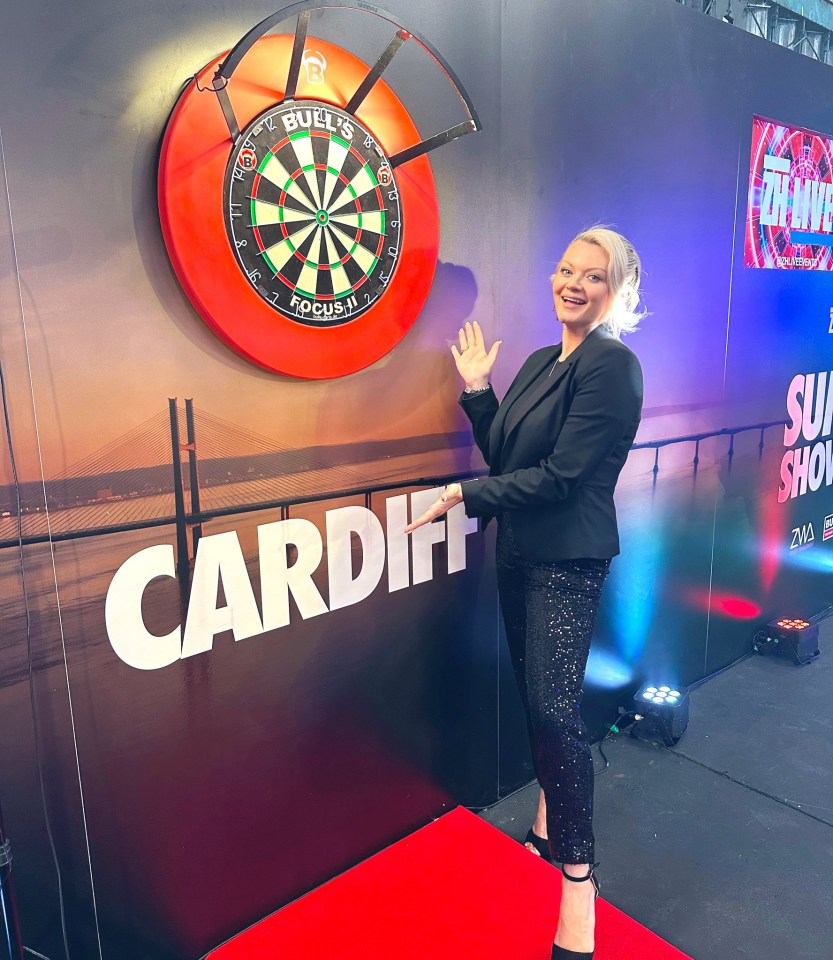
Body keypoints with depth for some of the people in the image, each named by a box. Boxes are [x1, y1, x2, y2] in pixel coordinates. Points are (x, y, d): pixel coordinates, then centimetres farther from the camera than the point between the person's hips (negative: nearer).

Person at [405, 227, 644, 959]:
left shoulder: (613, 365, -13)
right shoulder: (541, 361, 12)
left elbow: (560, 476, -19)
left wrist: (464, 496, -16)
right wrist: (477, 390, 3)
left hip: (569, 559, -7)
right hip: (519, 552, 8)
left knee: (554, 705, -9)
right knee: (535, 692, 16)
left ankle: (577, 875, 7)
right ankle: (550, 816, 36)